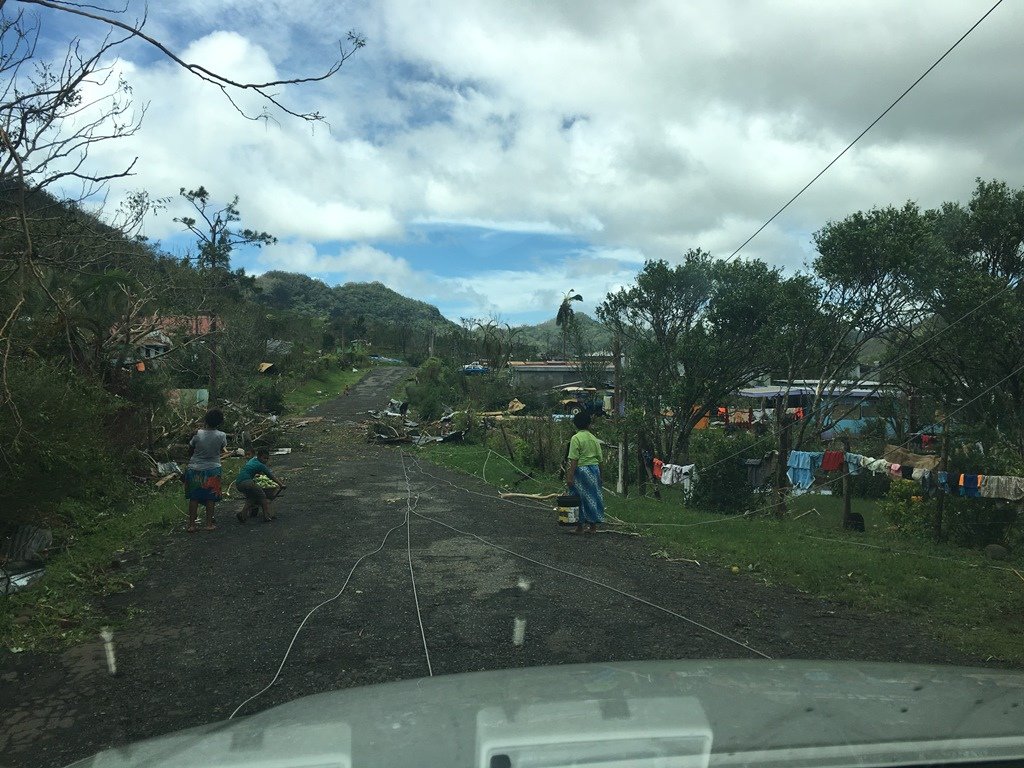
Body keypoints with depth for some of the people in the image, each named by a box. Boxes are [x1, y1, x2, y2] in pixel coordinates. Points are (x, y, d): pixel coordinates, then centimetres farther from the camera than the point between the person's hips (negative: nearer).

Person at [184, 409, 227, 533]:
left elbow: (190, 450, 1)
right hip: (212, 470, 0)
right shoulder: (221, 436, -14)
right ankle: (208, 524, 16)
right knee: (210, 498, 12)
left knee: (194, 498, 10)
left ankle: (191, 525, 13)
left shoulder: (197, 434, -13)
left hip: (195, 469, 0)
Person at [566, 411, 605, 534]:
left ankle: (580, 526, 5)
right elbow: (599, 458, 10)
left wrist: (570, 475, -16)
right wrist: (599, 474, 19)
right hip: (594, 469, 6)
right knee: (593, 496, 12)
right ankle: (593, 525, 18)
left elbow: (574, 460, -16)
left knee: (580, 498, 1)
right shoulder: (594, 438, 7)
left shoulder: (576, 438, -10)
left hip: (581, 470, -6)